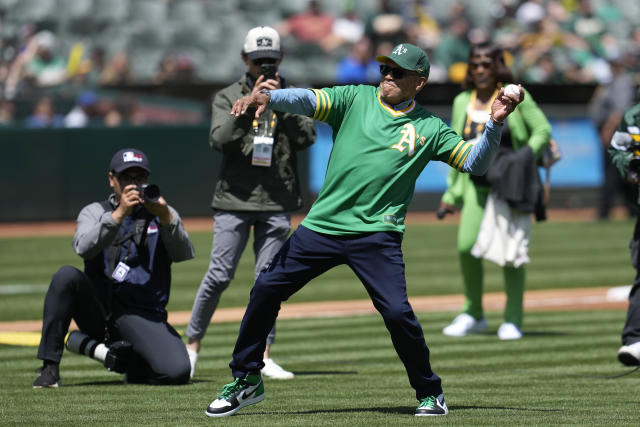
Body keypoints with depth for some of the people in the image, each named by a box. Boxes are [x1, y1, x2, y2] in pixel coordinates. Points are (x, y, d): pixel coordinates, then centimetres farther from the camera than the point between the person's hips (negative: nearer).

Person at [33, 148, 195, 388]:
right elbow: (84, 248, -13)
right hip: (98, 309, 0)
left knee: (177, 371, -26)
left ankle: (126, 359, 6)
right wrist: (119, 213, -26)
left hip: (144, 318, 0)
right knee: (67, 276, -30)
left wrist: (166, 218, -27)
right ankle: (49, 367, -22)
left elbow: (184, 255, -9)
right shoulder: (94, 212, 10)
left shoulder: (163, 213, 11)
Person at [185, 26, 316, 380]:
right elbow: (219, 139, -12)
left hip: (277, 203, 2)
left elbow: (307, 137, -6)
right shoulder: (228, 97, 4)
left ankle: (263, 356, 4)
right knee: (219, 275, -6)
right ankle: (192, 345, 8)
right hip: (235, 197, -2)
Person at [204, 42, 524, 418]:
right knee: (266, 289, 0)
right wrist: (267, 98, -26)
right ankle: (246, 381, 16)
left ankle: (430, 393, 6)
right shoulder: (356, 99, 7)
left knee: (397, 312, -16)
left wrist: (495, 123, -11)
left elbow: (475, 162, 4)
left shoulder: (429, 129, 7)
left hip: (376, 235, -2)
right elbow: (308, 100, -7)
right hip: (321, 227, 2)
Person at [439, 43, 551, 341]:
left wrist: (524, 157, -19)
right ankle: (473, 314, 7)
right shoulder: (462, 102, 12)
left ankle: (513, 319, 4)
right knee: (466, 246, -10)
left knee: (510, 250, -8)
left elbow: (543, 130, -4)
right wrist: (451, 193, 14)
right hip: (476, 185, 4)